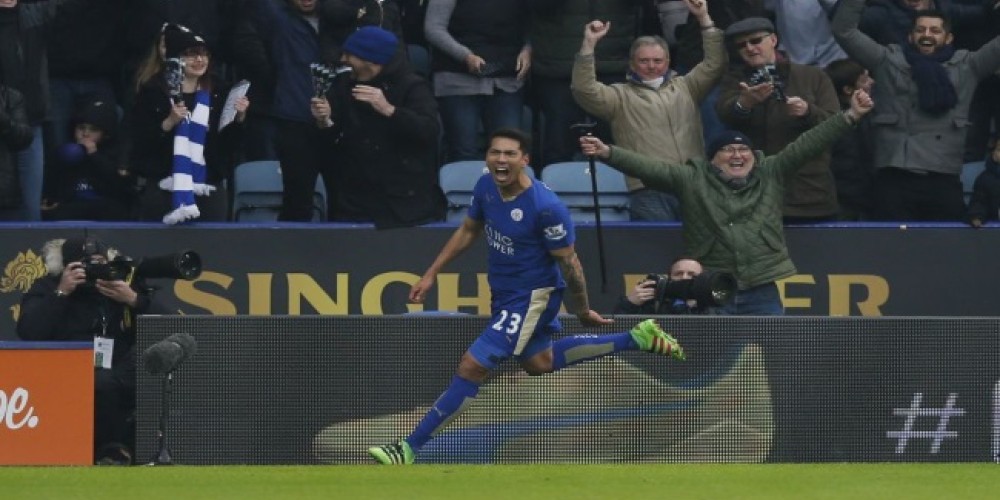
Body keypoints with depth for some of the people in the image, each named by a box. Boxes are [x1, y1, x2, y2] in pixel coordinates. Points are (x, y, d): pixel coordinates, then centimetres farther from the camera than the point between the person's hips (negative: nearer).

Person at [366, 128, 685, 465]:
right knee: (539, 363, 30)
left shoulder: (546, 207, -30)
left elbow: (569, 263, -19)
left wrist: (584, 313, -9)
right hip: (503, 294, 9)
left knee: (472, 368, -14)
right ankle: (637, 339, 39)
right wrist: (431, 274, 9)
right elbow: (469, 231, 11)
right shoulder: (486, 188, -8)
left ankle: (409, 449, -9)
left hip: (531, 298, -9)